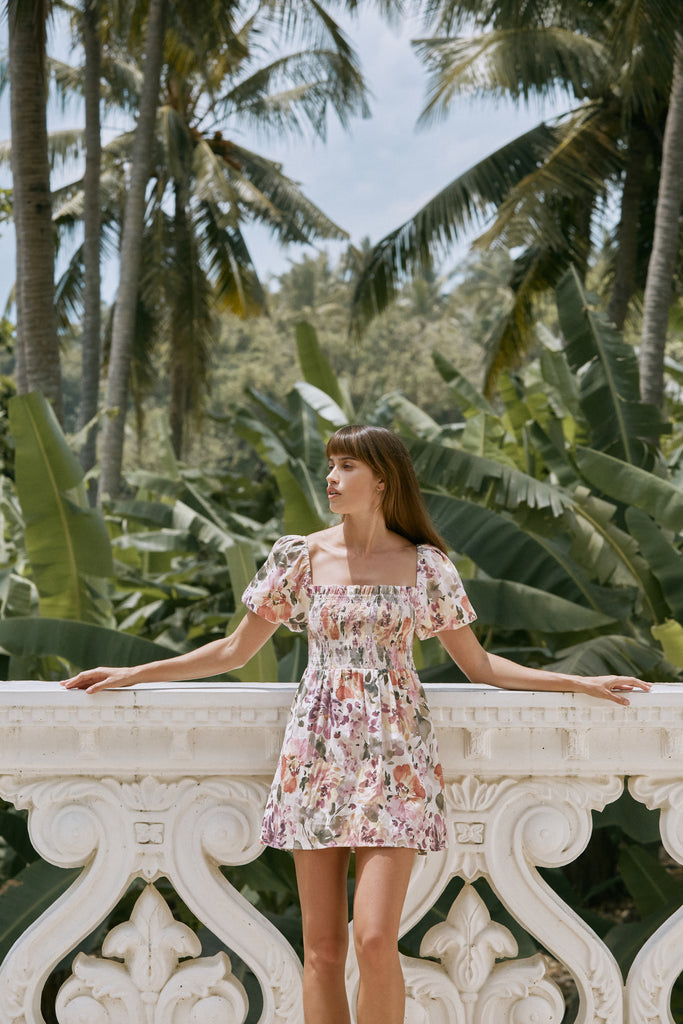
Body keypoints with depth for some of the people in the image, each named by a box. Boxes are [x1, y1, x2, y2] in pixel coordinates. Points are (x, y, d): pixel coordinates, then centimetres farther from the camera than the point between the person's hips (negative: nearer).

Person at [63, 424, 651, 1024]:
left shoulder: (425, 565, 4)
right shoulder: (301, 557, 6)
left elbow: (478, 664, 11)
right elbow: (236, 651, 13)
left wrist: (580, 683, 4)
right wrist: (129, 676, 10)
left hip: (393, 754, -1)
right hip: (318, 752, 2)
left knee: (375, 940, -13)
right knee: (322, 947, 1)